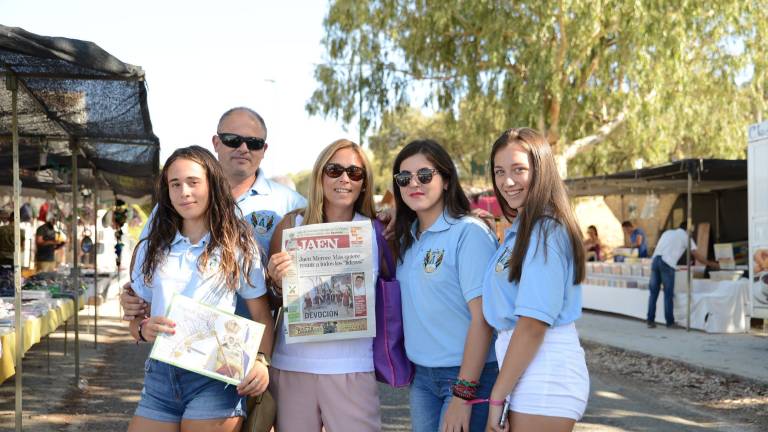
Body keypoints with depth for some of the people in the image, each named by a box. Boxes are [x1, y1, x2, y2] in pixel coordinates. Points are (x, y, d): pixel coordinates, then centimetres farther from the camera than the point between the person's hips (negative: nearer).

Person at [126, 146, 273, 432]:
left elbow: (262, 316, 2)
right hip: (160, 374, 4)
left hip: (215, 375, -3)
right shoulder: (152, 249, 13)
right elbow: (135, 316, 15)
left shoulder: (238, 246, 3)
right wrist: (144, 329, -9)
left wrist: (261, 360, -15)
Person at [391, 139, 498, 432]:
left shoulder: (469, 233, -12)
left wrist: (463, 394, -18)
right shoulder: (406, 239, 10)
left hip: (468, 375, -6)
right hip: (422, 375, 6)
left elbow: (483, 319, -16)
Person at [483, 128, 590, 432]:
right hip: (528, 368, 9)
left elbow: (534, 323, -18)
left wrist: (497, 397, -15)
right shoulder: (521, 229, 15)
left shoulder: (545, 231, -14)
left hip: (545, 371, -9)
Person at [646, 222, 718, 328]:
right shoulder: (685, 236, 12)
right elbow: (697, 254, 11)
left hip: (655, 260, 5)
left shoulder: (668, 232, 27)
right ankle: (670, 322, 7)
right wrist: (711, 263, 22)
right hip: (667, 263, -5)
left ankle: (650, 320, 7)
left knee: (653, 292, 8)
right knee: (668, 294, 3)